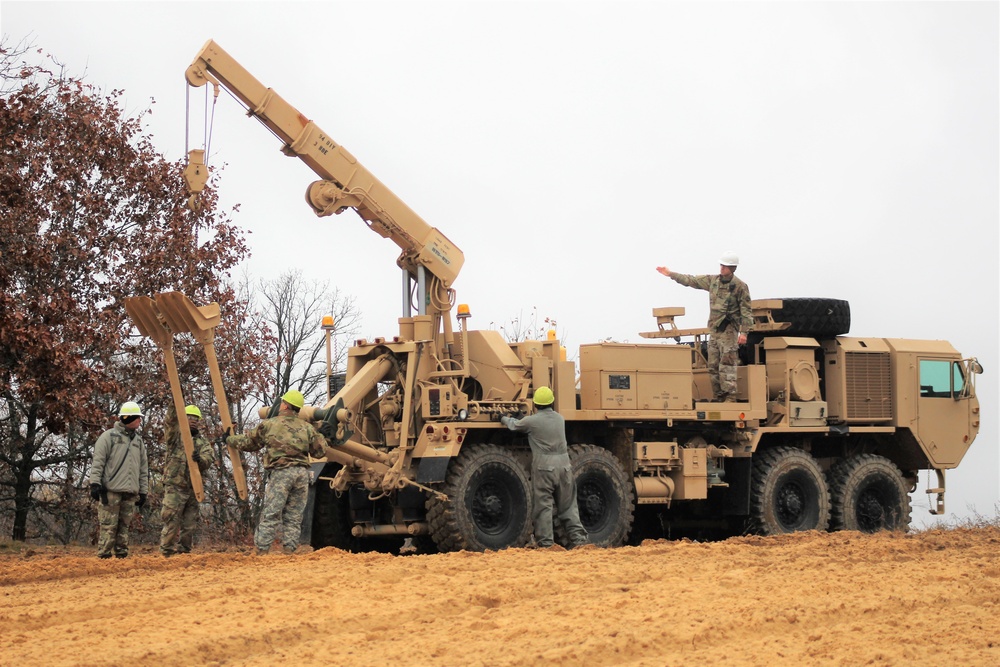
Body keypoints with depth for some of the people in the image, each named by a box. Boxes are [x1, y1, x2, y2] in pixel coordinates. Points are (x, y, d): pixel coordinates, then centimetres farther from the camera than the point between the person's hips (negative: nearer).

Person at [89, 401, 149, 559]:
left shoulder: (138, 441, 19)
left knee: (124, 526, 6)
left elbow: (143, 469, 21)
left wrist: (143, 491, 16)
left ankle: (121, 555, 8)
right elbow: (98, 462, -4)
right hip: (111, 490, -6)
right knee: (109, 525, -7)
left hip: (130, 492, 6)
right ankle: (103, 556, -6)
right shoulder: (109, 436, 0)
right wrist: (95, 483, -12)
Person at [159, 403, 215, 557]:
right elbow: (171, 419, -13)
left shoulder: (203, 443, 15)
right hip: (175, 486, -5)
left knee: (190, 524, 7)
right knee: (171, 521, -11)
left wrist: (200, 459, -28)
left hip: (194, 488, 5)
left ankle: (184, 552, 15)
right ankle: (166, 552, -8)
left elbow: (209, 459, -4)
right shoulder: (175, 436, 6)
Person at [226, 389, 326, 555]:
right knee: (294, 516, 8)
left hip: (280, 472, -3)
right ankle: (289, 550, 4)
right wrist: (321, 436, 34)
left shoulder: (269, 424, 6)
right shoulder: (307, 427, 13)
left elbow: (248, 442, 17)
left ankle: (262, 551, -9)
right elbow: (320, 452, 15)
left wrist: (230, 440, 35)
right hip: (302, 472, 3)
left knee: (270, 514, -4)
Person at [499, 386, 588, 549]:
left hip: (543, 466, -5)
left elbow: (514, 425, 11)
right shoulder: (560, 419, 11)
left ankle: (545, 542, -1)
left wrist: (504, 419, 34)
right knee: (567, 506, 10)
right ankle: (578, 538, 5)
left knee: (543, 505, 0)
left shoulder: (532, 421, -7)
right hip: (563, 465, 5)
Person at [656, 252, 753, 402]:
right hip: (714, 330, 7)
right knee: (713, 367, 7)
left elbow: (746, 311, -8)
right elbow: (692, 281, 18)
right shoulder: (712, 281, 9)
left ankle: (730, 396, -13)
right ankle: (718, 397, 12)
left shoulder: (740, 286, -7)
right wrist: (671, 274, 16)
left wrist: (744, 332, -15)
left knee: (727, 366, -13)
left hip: (729, 331, -7)